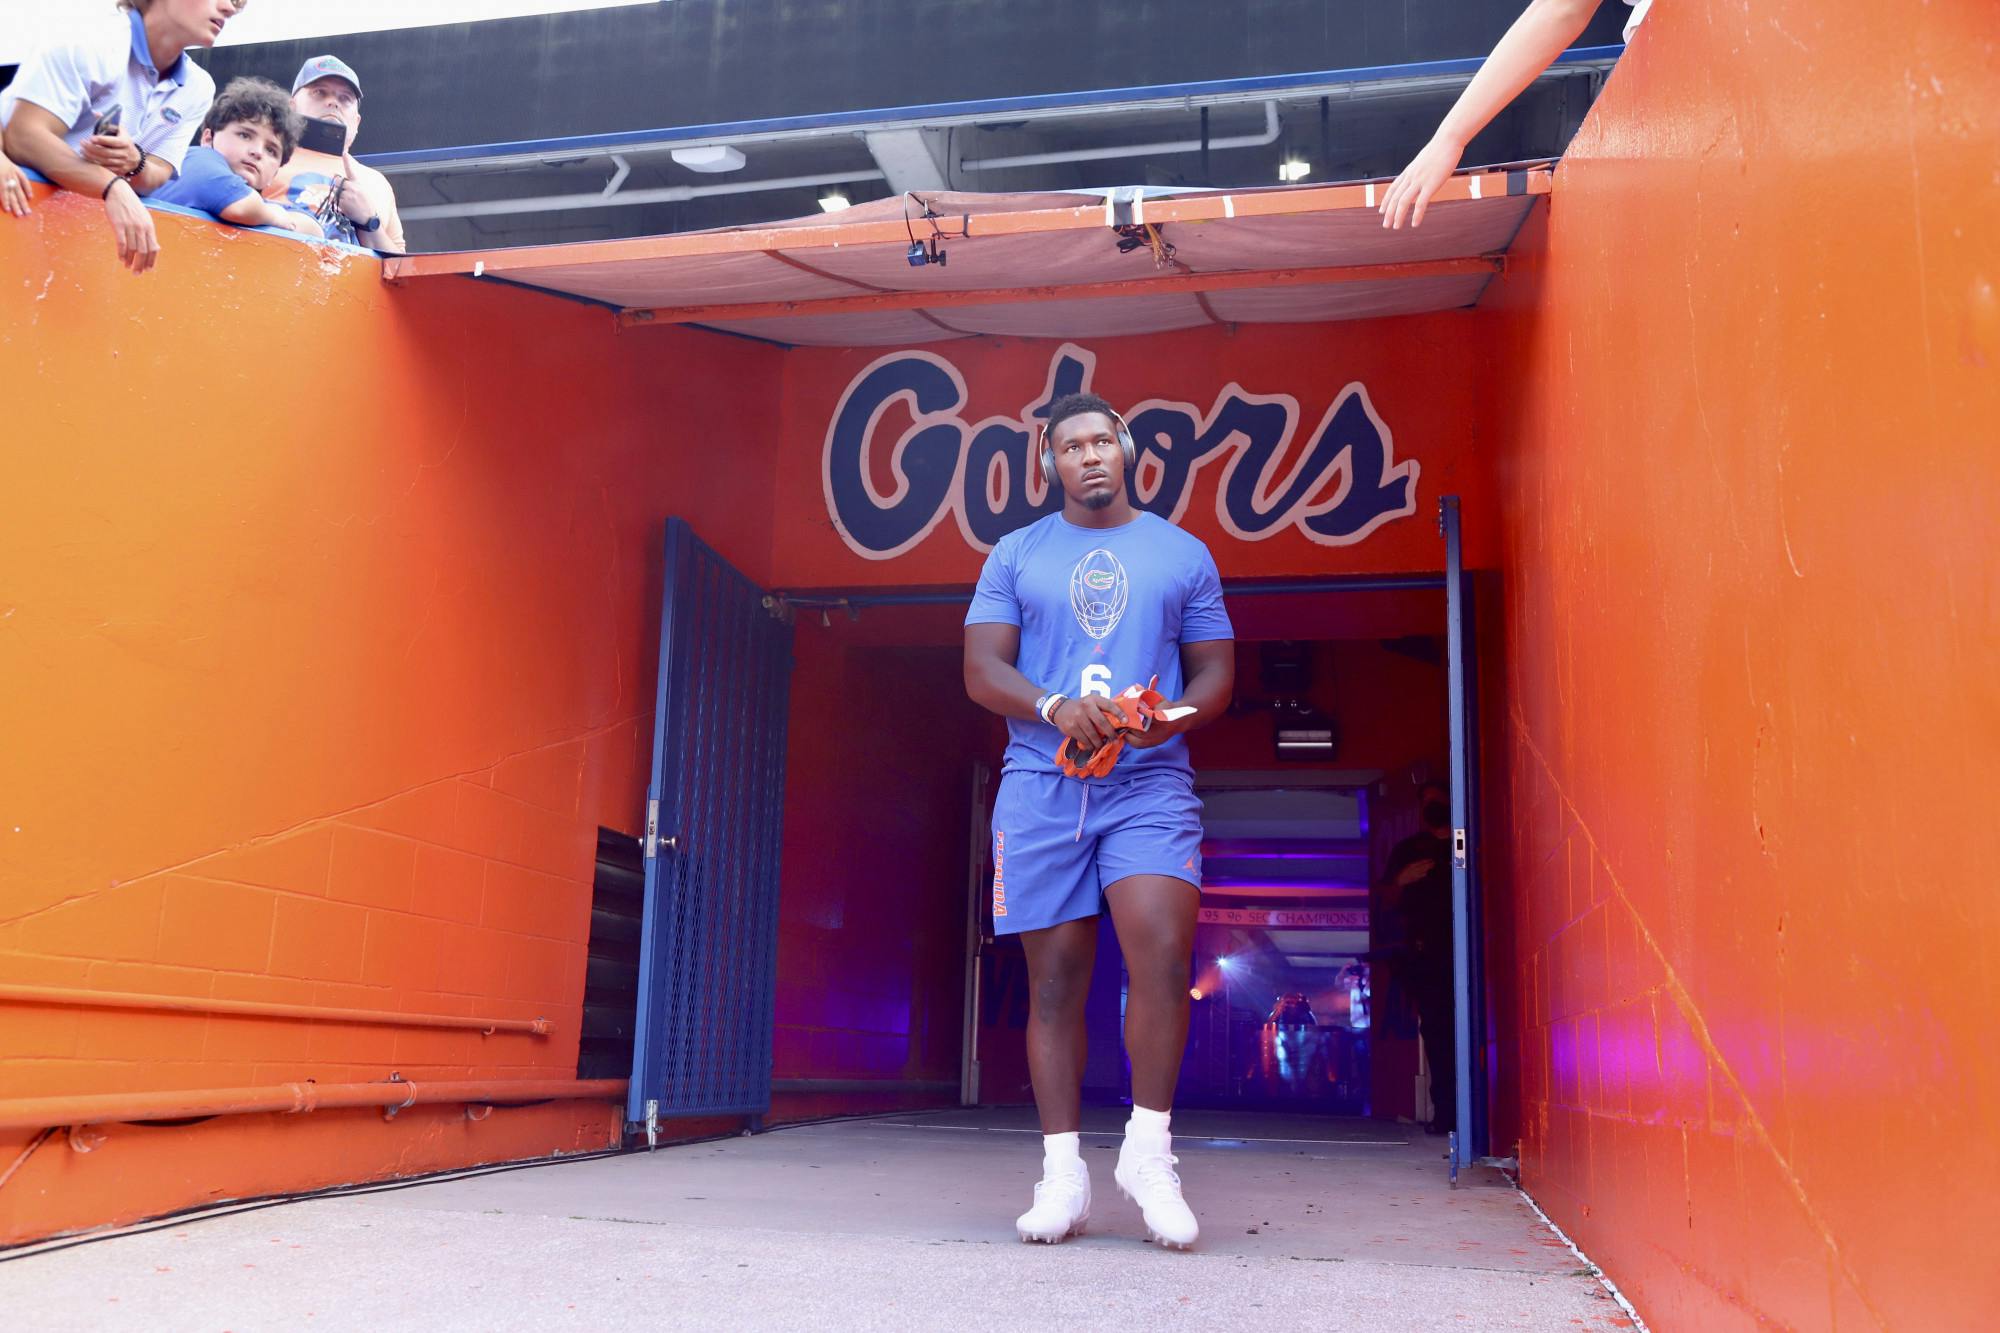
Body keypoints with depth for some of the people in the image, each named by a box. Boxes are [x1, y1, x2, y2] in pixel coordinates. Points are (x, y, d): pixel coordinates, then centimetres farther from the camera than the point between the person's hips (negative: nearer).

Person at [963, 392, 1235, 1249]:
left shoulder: (1183, 554, 14)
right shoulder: (1016, 556, 14)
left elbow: (1216, 673, 12)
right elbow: (982, 670, 6)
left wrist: (1177, 714, -11)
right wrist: (1055, 707, -14)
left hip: (1151, 783, -1)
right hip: (1040, 785, 1)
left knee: (1162, 953, -19)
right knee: (1055, 977, 1)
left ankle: (1147, 1152, -4)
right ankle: (1063, 1175, 8)